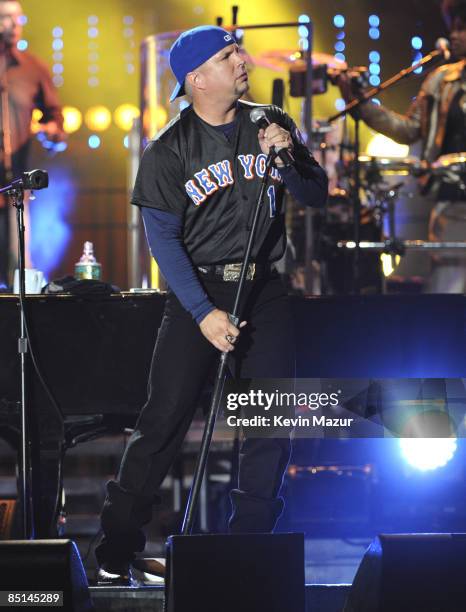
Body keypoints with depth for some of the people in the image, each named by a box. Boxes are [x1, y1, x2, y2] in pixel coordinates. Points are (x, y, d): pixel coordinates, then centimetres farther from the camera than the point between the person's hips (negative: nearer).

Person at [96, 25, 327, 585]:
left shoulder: (270, 125, 6)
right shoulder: (169, 149, -5)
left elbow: (317, 196, 9)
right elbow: (162, 239, -8)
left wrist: (286, 158, -12)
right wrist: (204, 313, -16)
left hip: (262, 288, 3)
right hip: (197, 289, -3)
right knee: (164, 416, -9)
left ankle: (250, 542, 10)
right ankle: (116, 551, -3)